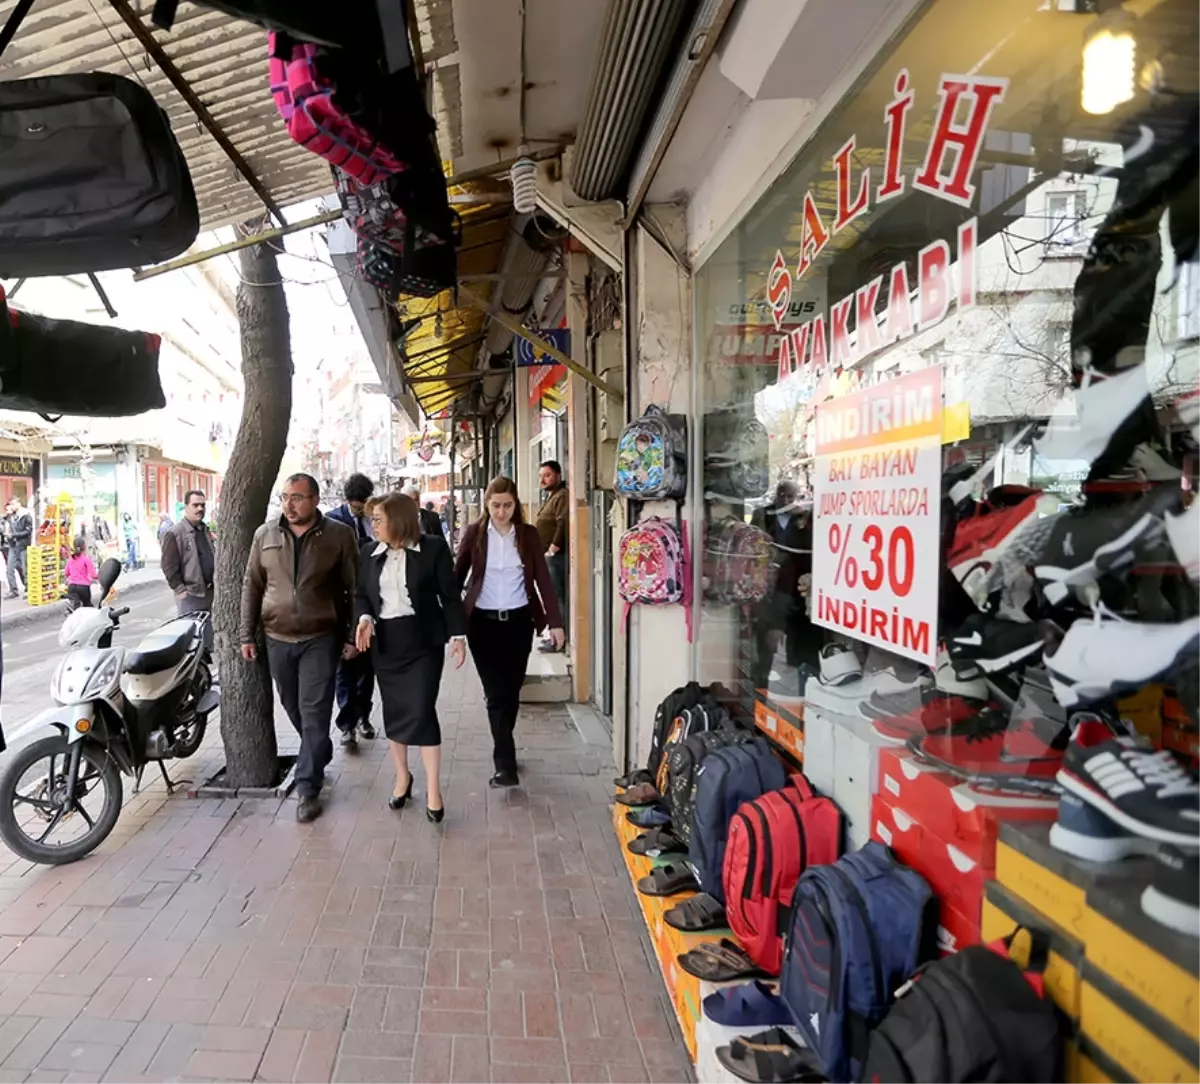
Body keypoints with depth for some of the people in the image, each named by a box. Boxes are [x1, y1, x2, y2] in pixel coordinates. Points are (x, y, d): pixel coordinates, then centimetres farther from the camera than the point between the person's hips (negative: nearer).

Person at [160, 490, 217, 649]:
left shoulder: (206, 530, 15)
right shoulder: (175, 533, -9)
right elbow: (169, 566, -13)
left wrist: (215, 581, 11)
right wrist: (179, 589, -15)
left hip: (209, 592, 7)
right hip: (189, 594, -7)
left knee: (209, 635, 11)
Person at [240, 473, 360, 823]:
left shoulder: (339, 535, -6)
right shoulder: (265, 534, 3)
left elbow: (354, 588, -3)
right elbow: (252, 586, 8)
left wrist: (352, 635, -5)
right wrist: (248, 635, 5)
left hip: (320, 638, -4)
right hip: (277, 638, 4)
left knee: (314, 713, -5)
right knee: (293, 708, 16)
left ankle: (308, 788, 3)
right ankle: (320, 756, 40)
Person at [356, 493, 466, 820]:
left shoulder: (433, 548, -6)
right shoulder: (371, 553, 7)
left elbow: (450, 594, -4)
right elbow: (362, 594, 11)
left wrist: (458, 634, -7)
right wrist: (365, 617, -9)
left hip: (423, 640, -4)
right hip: (385, 641, 4)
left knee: (421, 712, -8)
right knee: (394, 712, 11)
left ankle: (433, 789, 3)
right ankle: (402, 776, 31)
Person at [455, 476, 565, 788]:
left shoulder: (528, 534, 1)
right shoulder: (474, 533, -2)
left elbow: (543, 578, -1)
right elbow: (458, 574, 3)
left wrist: (555, 622, -7)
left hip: (519, 621, 2)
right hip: (483, 622, -1)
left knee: (512, 691, 10)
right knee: (496, 693, -6)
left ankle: (502, 749, 32)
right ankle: (505, 765, -4)